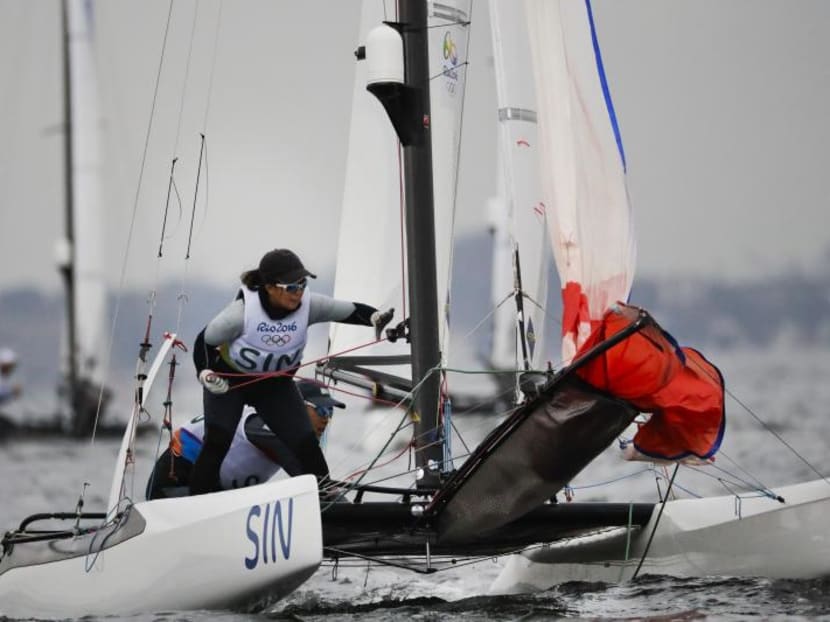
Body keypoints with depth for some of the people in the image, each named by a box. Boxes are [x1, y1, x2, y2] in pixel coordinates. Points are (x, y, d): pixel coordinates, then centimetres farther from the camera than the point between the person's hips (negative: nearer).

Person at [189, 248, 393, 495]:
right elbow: (205, 340, -15)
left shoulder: (308, 305, -22)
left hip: (277, 384, 3)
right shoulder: (243, 311, -30)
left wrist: (376, 317, -39)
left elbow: (350, 311, -18)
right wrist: (205, 372, -30)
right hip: (228, 381, -3)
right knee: (216, 443, -21)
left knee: (306, 444, -5)